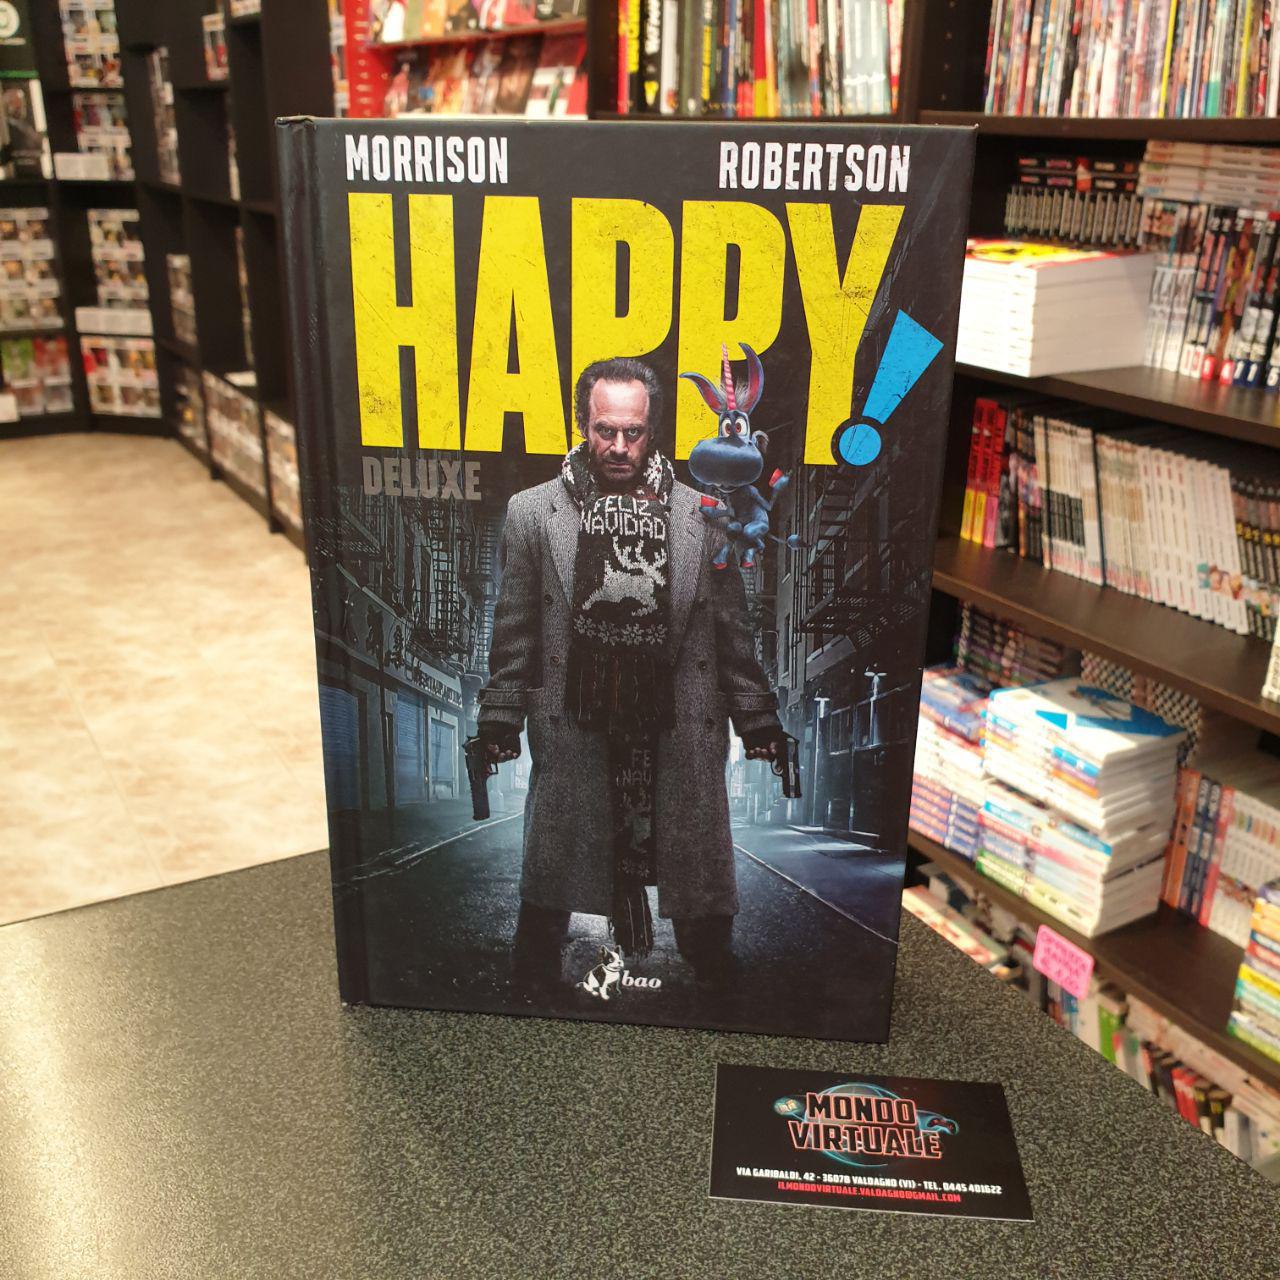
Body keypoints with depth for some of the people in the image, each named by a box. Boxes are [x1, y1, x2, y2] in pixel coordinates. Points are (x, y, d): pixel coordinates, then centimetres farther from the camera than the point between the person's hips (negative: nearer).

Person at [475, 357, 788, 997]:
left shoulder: (703, 516, 2)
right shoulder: (532, 512, 2)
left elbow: (732, 628, 6)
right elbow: (514, 629, 6)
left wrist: (757, 718, 7)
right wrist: (501, 718, 4)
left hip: (680, 729, 0)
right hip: (573, 728, 0)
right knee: (553, 872, 11)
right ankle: (533, 991, 31)